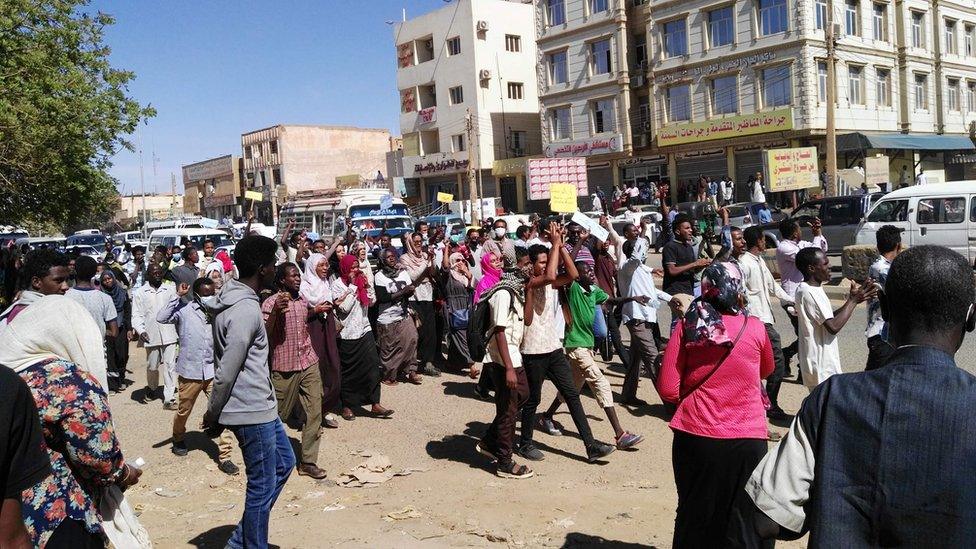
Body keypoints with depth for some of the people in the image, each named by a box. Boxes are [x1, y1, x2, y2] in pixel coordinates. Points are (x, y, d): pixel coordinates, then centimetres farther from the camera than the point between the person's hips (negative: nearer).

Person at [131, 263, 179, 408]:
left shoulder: (170, 289, 5)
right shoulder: (140, 293, 3)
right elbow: (137, 315, 1)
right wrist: (140, 330, -13)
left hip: (169, 334, 0)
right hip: (151, 335, 1)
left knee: (170, 366, -4)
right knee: (152, 366, 15)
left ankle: (169, 398, -1)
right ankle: (152, 389, 41)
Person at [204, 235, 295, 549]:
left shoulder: (231, 298, 9)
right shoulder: (246, 310, -22)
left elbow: (225, 362, 13)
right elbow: (226, 371, -21)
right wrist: (213, 415, -9)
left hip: (260, 405, 10)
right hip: (253, 410, -10)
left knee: (284, 463, 21)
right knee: (262, 486, 3)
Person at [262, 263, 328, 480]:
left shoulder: (303, 300, 9)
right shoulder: (271, 303, -11)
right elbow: (263, 335, -19)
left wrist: (315, 311, 14)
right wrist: (275, 312, -31)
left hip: (309, 364, 5)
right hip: (284, 367, -5)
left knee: (314, 413, 2)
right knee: (278, 415, 8)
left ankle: (308, 462, 10)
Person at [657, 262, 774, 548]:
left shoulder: (686, 327, -7)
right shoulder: (754, 327, -5)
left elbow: (668, 390, -7)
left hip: (695, 437, 0)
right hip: (746, 440, 0)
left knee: (694, 516, 18)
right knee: (741, 520, 17)